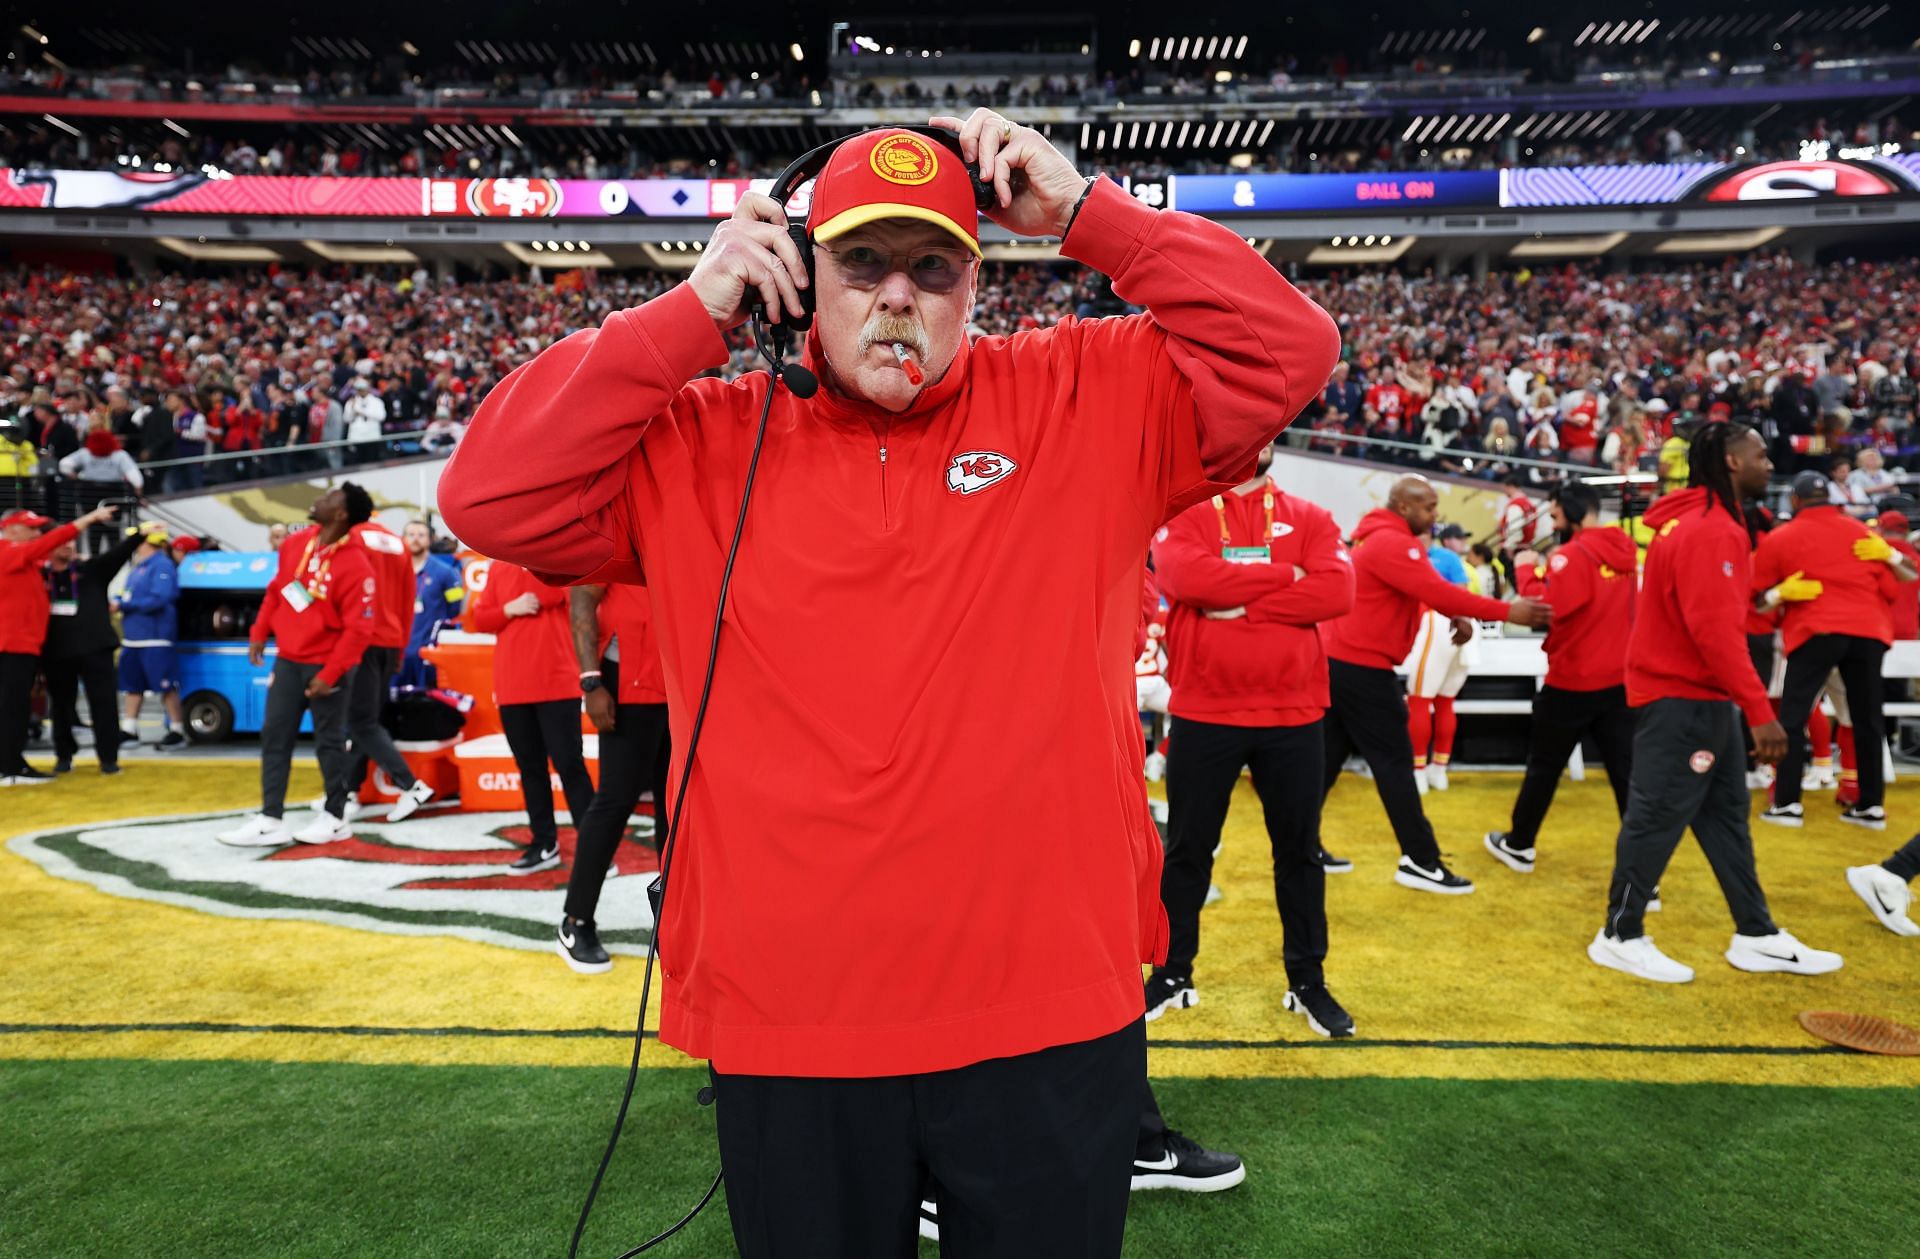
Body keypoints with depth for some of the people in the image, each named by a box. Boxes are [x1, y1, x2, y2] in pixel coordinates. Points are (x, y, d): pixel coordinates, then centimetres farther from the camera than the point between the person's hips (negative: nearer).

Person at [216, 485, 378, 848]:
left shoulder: (355, 566, -19)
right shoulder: (296, 544, 4)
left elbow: (358, 629, -20)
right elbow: (276, 589, 17)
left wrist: (329, 675, -20)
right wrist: (259, 633, 14)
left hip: (325, 665, -7)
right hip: (288, 658, 7)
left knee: (329, 742, 3)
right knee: (274, 737, 5)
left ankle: (334, 819, 17)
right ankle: (271, 820, 10)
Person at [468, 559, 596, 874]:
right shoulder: (499, 567, 11)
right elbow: (480, 619, 10)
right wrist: (510, 609, -9)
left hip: (557, 684, -5)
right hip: (511, 686, 5)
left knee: (569, 763, -3)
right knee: (530, 766, 11)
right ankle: (544, 844, 20)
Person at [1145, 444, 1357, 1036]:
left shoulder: (1309, 519, 6)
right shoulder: (1183, 514, 2)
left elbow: (1337, 591, -11)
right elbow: (1185, 577, -19)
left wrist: (1239, 603, -16)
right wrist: (1285, 575, -14)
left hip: (1292, 716, 2)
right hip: (1202, 714, -1)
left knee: (1299, 851, 11)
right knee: (1187, 849, 10)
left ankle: (1308, 982, 26)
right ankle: (1173, 975, 25)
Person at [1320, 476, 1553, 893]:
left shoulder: (1387, 540, 16)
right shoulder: (1391, 544, -18)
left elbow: (1430, 587, 15)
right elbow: (1435, 590, -24)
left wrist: (1458, 617, -2)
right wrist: (1507, 611, -21)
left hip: (1340, 661, 10)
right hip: (1361, 666, -10)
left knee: (1329, 756, 12)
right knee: (1394, 761, -5)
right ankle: (1420, 861, -1)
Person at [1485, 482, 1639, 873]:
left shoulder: (1574, 554, -16)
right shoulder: (1626, 551, 8)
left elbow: (1544, 607, -21)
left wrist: (1527, 569, -7)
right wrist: (1547, 571, 6)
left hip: (1572, 683, -6)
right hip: (1620, 681, 6)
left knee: (1543, 766, 10)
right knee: (1627, 772, 3)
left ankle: (1519, 845, 25)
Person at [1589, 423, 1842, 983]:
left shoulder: (1708, 523, 14)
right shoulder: (1706, 530, -19)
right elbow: (1713, 629, -25)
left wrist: (1747, 698, 16)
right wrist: (1760, 710, -25)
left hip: (1702, 696, 11)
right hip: (1680, 696, -11)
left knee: (1726, 815, 14)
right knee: (1658, 816, -3)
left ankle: (1757, 937, 23)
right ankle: (1620, 936, 8)